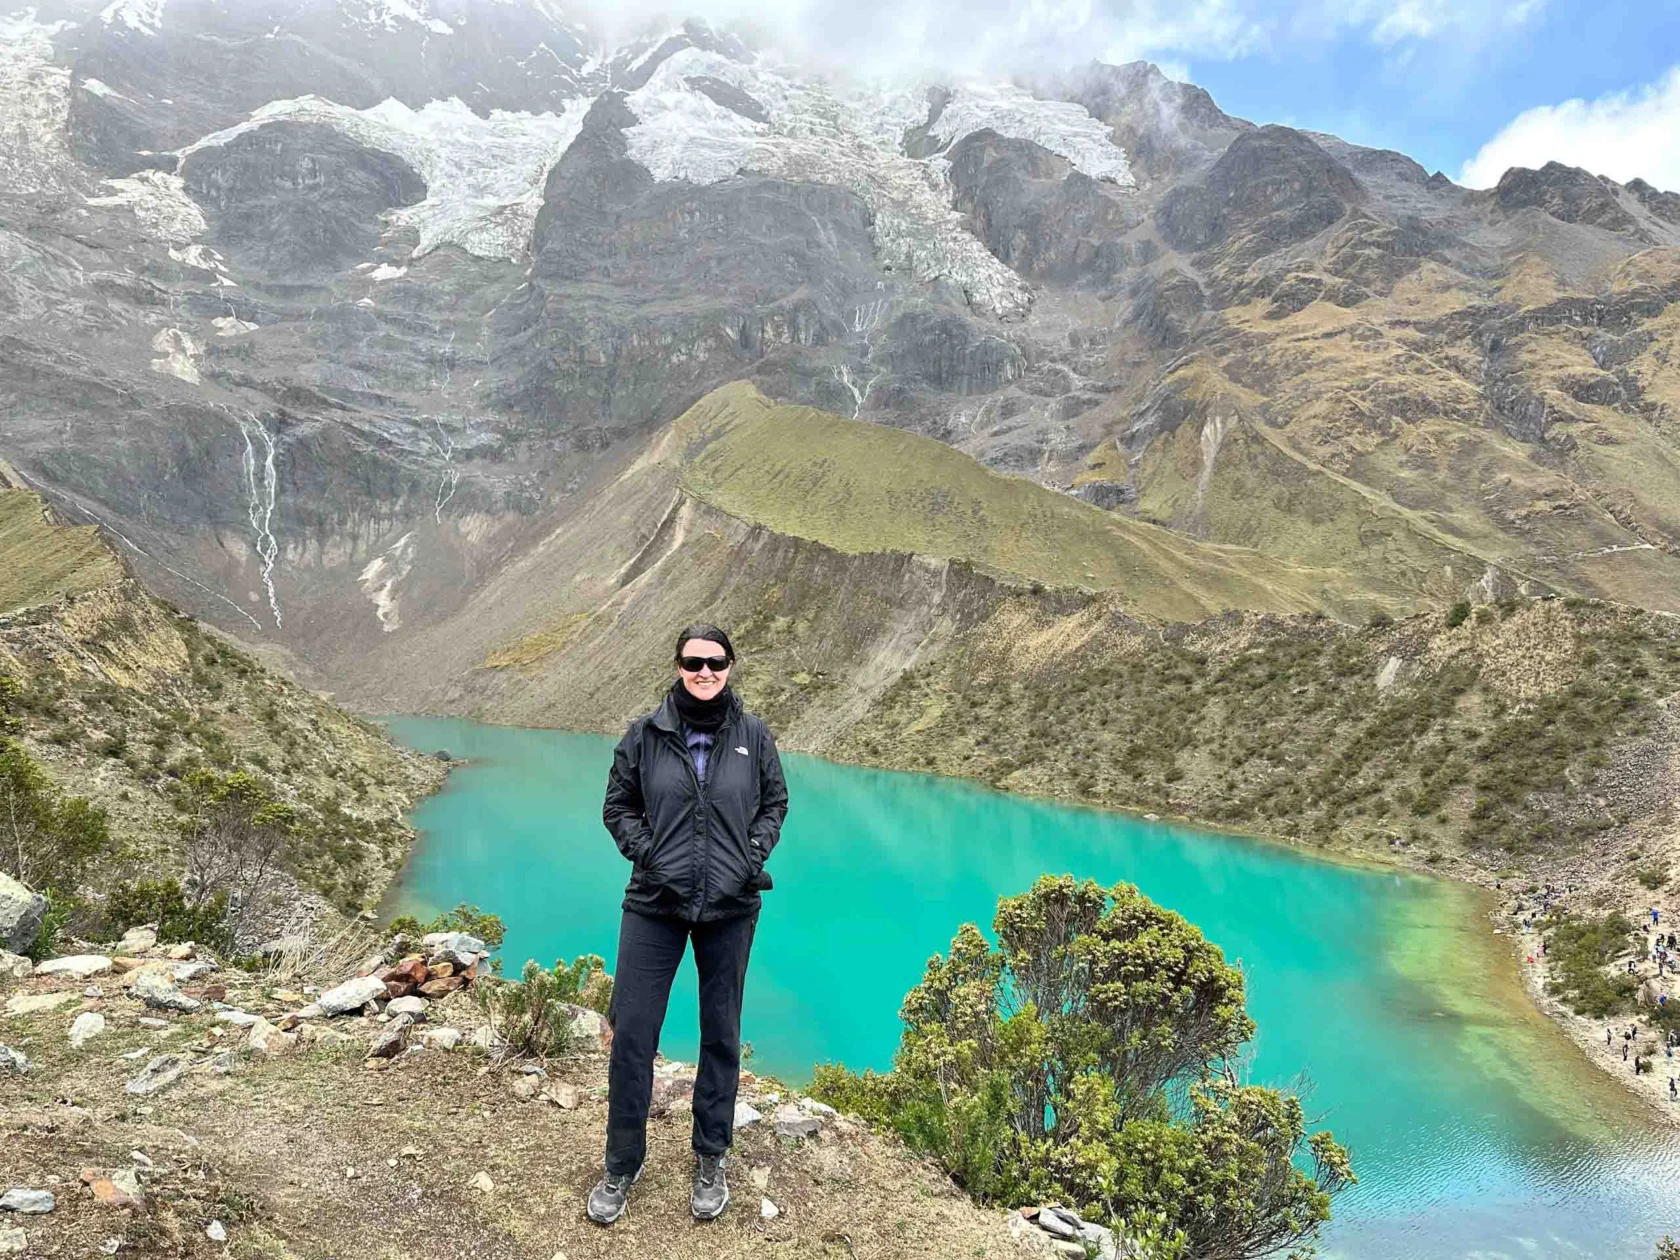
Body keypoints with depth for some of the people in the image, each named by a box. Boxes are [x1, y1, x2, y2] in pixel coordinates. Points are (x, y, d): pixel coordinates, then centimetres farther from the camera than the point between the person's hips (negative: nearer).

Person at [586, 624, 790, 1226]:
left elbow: (775, 804, 9)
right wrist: (644, 851, -9)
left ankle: (710, 1160, 31)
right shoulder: (645, 734, -4)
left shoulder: (753, 735, -2)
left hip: (730, 908, 1)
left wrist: (755, 854, -5)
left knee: (722, 1035, 12)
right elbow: (617, 806, 6)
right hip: (655, 905, 0)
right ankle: (622, 1165, 23)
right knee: (631, 1033, 2)